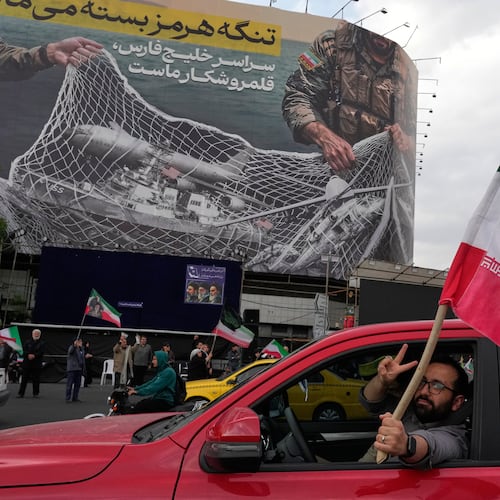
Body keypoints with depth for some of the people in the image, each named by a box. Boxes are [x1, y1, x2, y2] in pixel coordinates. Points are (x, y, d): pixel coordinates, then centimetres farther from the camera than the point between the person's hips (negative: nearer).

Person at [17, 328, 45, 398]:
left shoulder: (42, 343, 6)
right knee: (24, 379, 2)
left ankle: (36, 393, 10)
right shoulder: (28, 342, 12)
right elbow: (24, 350, 0)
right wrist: (28, 355, -18)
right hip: (27, 363, 2)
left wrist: (34, 355, -19)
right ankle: (21, 393, 7)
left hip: (37, 364, -1)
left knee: (36, 379, 1)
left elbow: (42, 352, -6)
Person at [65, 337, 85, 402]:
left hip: (78, 369, 7)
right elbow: (70, 351, -31)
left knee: (77, 384, 8)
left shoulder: (81, 349, 14)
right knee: (69, 384, -4)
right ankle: (68, 398, 2)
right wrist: (74, 345, -51)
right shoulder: (72, 347, -5)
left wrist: (83, 369, 17)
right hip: (71, 369, -6)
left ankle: (75, 398, 17)